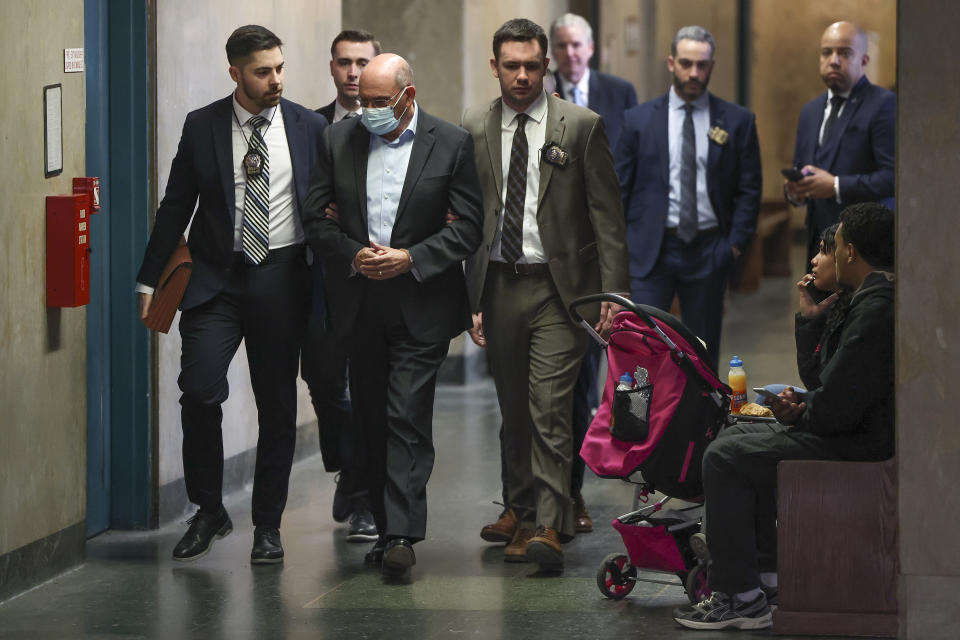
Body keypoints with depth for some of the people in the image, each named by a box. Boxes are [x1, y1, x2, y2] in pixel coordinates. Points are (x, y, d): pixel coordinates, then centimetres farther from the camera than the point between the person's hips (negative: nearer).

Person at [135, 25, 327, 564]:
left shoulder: (310, 127, 2)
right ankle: (209, 512, 5)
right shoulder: (202, 127, 1)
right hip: (217, 277, 0)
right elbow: (176, 206, 6)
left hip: (282, 277, 1)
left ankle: (268, 524, 17)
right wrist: (150, 279, 5)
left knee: (278, 404, 5)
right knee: (200, 391, -13)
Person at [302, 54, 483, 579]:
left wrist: (411, 257, -15)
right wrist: (353, 254, -11)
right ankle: (384, 526, 17)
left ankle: (402, 535, -13)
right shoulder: (338, 140, 5)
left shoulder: (451, 144, -3)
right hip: (359, 305, 4)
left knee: (407, 419, -11)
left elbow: (468, 226, -4)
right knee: (371, 420, 8)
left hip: (420, 305, -4)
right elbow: (316, 218, 6)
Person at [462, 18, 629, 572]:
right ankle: (525, 516, 21)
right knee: (514, 413, 10)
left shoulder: (582, 126, 0)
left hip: (559, 287, -3)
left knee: (550, 408, -12)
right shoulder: (474, 129, 7)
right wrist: (470, 297, 2)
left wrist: (614, 293, -8)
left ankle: (550, 527, -13)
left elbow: (607, 216, -1)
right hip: (499, 288, 3)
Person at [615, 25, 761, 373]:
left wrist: (735, 243, -4)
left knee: (703, 351, 8)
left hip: (709, 251, 1)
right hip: (651, 250, -1)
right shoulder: (638, 119, 4)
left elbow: (749, 190, 5)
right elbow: (619, 188, 6)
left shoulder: (737, 121, 4)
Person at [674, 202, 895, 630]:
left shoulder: (875, 309, -22)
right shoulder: (881, 297, 13)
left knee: (725, 459, -7)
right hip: (859, 431, 11)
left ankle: (740, 597, -3)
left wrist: (799, 415, -5)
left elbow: (838, 408, -24)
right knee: (738, 438, 22)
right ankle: (766, 572, 23)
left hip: (861, 447, -11)